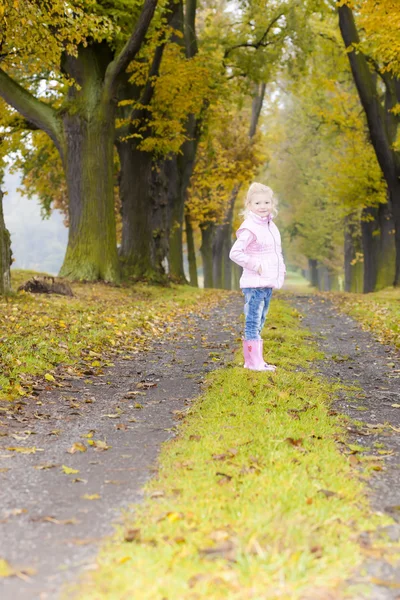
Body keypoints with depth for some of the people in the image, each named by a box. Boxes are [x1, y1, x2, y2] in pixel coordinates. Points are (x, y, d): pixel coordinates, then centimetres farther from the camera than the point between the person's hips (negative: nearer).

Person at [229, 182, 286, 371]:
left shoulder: (271, 226, 14)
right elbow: (235, 253, -20)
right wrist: (255, 265, -17)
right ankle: (254, 361, -5)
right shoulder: (249, 228, -14)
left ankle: (255, 360, 21)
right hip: (254, 283, -9)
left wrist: (281, 269, 13)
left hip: (269, 283, 9)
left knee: (260, 322, 14)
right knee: (253, 322, -7)